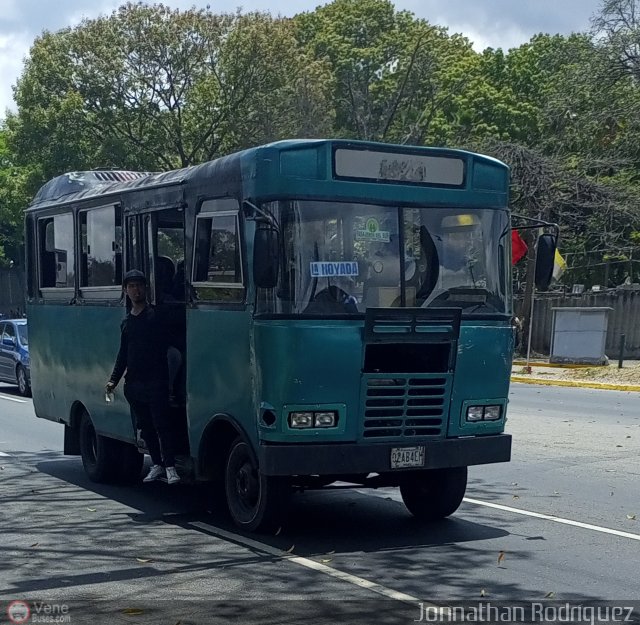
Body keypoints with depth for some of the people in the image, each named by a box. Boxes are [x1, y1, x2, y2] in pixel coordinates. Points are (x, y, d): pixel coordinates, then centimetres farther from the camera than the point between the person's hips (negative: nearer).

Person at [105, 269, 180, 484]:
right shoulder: (126, 322, 17)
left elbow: (166, 344, -5)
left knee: (161, 424, -9)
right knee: (145, 426, 9)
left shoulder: (156, 315, 0)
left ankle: (170, 466, -7)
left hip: (155, 380, -6)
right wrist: (113, 379, 14)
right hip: (133, 383, 6)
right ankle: (157, 464, 17)